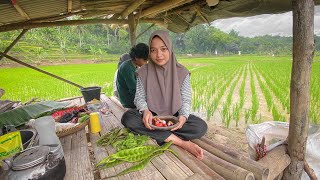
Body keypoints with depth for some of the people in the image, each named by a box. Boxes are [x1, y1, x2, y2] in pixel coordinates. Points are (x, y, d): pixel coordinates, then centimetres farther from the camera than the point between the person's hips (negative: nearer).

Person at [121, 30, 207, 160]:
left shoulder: (182, 72, -7)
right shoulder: (143, 72, -5)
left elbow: (186, 100, -5)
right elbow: (139, 98, -5)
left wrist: (183, 116, -26)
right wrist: (145, 111, -27)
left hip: (174, 115, 0)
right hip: (151, 116, 1)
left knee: (201, 127, -25)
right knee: (127, 118, -30)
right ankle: (182, 142, -28)